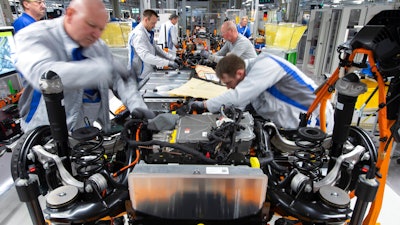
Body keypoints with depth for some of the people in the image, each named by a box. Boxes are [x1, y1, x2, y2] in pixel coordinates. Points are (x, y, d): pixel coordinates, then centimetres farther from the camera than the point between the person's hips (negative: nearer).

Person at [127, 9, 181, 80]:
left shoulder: (148, 33, 9)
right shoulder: (138, 34, -21)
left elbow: (156, 49, 12)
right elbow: (145, 56, -32)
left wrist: (173, 58, -1)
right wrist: (168, 63, -34)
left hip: (149, 73, 9)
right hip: (142, 76, -9)